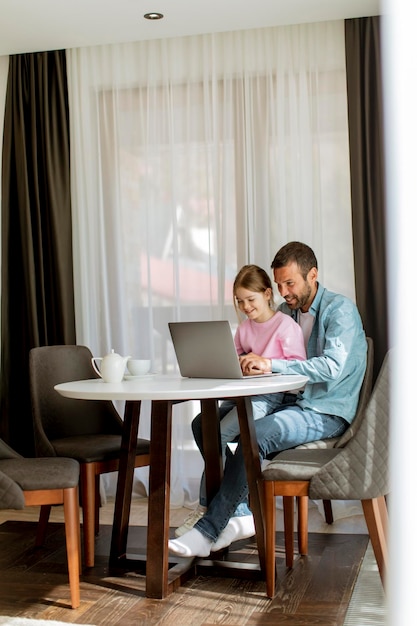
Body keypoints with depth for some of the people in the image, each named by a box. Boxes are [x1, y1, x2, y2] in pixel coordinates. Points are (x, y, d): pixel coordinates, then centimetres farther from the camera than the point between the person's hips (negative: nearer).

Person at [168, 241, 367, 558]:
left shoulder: (340, 309, -10)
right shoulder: (286, 311, 14)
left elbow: (333, 366, -25)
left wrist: (271, 363, -33)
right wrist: (246, 362, -9)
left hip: (326, 412, -8)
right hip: (290, 401, 8)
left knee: (255, 434, -33)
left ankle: (208, 532, -26)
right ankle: (236, 515, -13)